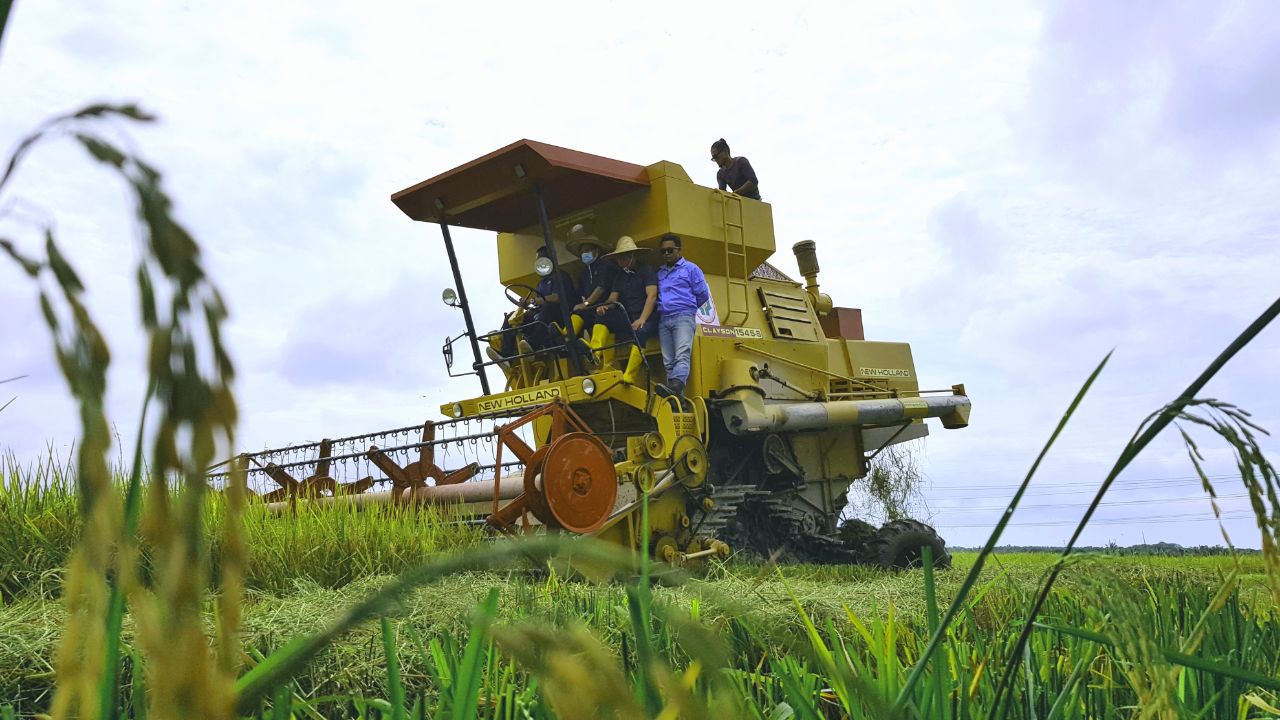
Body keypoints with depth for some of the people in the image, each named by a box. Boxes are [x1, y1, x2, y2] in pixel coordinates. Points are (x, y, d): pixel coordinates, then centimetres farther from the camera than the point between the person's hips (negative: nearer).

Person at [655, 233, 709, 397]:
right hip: (663, 320, 5)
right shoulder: (659, 273, 24)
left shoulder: (690, 269, 11)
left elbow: (703, 294, 10)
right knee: (668, 361, -4)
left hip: (683, 317, -5)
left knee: (682, 354, -24)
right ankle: (676, 396, -8)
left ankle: (676, 385, -44)